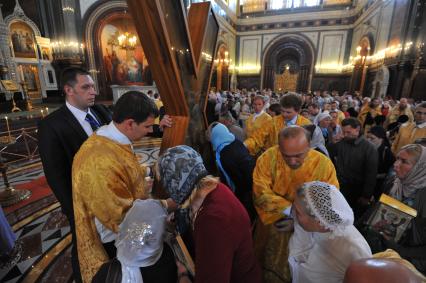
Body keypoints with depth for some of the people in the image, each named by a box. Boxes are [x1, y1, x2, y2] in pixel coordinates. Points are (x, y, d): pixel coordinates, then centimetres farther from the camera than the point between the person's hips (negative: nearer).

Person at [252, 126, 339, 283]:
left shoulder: (324, 164, -20)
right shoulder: (268, 158, -22)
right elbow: (260, 193, -21)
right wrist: (290, 209, -28)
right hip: (271, 223, 1)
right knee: (265, 268, 24)